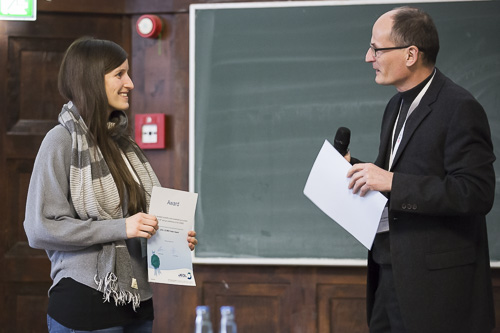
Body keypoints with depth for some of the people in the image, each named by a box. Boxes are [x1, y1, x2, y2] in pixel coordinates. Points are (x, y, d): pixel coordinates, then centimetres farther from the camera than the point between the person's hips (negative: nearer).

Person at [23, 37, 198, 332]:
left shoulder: (121, 139, 11)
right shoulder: (62, 140, -9)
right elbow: (41, 228, -15)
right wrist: (120, 228, -19)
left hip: (137, 300, 7)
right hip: (85, 303, -7)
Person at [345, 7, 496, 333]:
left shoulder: (459, 108, -14)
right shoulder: (398, 106, 16)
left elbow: (477, 193, -22)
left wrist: (392, 182, -24)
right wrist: (356, 168, 5)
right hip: (389, 271, 8)